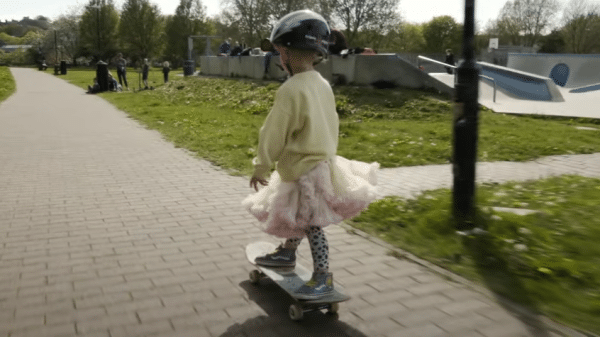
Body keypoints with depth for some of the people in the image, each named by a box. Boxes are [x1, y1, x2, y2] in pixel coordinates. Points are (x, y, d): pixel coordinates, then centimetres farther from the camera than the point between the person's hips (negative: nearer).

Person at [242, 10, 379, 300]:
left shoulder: (291, 89, -21)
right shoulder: (323, 85, 4)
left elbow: (274, 135, -17)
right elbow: (331, 125, 12)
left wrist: (260, 168, -6)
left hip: (304, 170, -9)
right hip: (323, 162, 9)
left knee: (310, 223, -1)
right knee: (299, 216, 23)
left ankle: (323, 278, 7)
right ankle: (288, 252, 41)